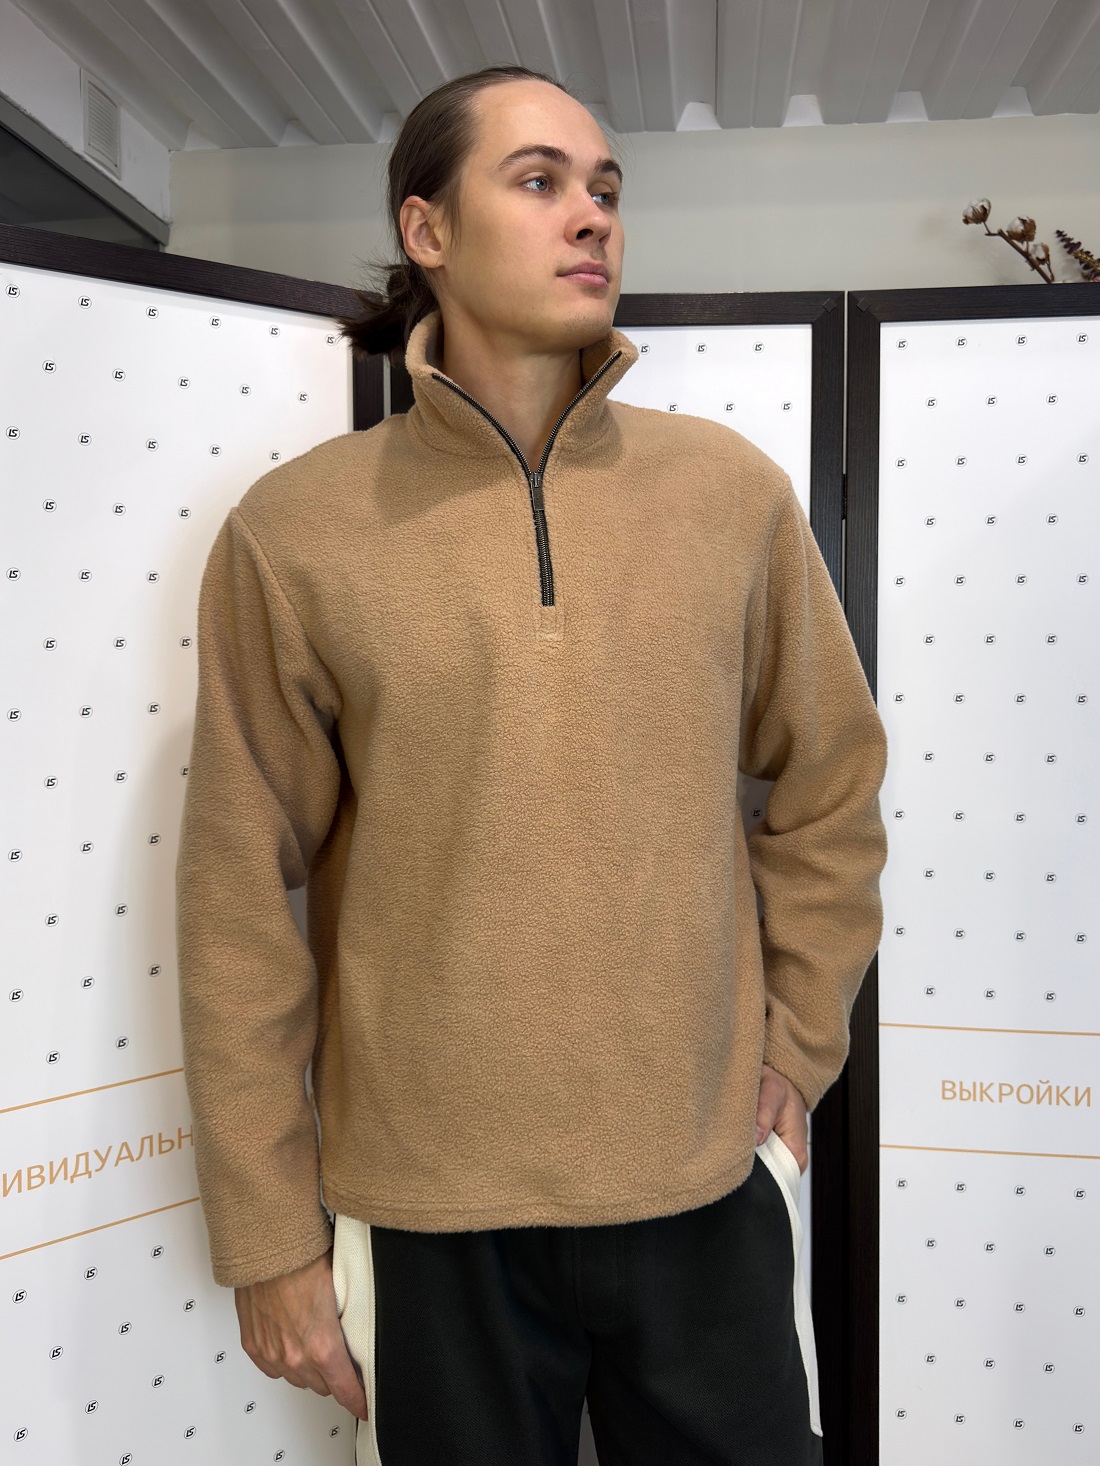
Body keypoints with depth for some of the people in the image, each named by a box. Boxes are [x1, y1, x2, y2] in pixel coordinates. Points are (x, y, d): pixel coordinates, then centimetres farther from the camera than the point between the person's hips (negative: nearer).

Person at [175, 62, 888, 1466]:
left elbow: (831, 792, 8)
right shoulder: (294, 532, -7)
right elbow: (239, 903, -5)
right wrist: (268, 1236, -2)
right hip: (427, 1212, -1)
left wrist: (797, 1045, 6)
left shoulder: (733, 489, -1)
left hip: (710, 1188, 2)